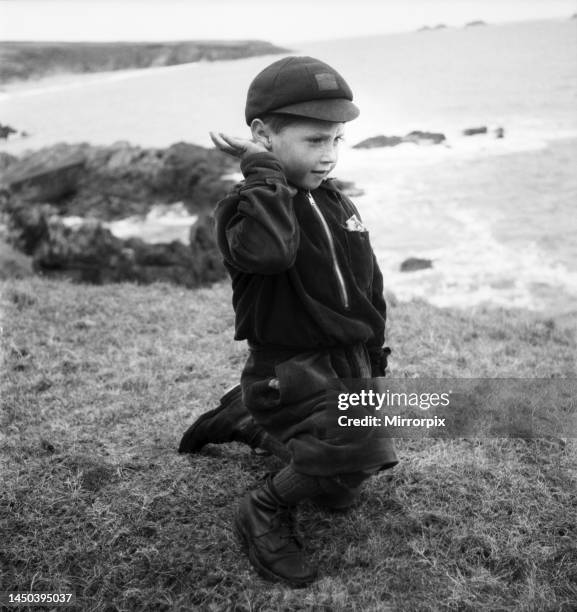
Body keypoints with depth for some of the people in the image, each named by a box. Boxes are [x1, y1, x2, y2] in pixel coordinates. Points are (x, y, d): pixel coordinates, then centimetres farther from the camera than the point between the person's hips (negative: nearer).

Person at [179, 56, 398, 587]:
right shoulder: (244, 209, -15)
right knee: (361, 447, -33)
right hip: (288, 372, -7)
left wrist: (374, 363, 16)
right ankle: (265, 514, -4)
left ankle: (243, 421, 39)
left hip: (348, 364, 8)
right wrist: (263, 169, -27)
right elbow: (270, 250, -41)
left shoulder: (336, 203, 6)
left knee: (341, 495, 21)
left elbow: (369, 287, 15)